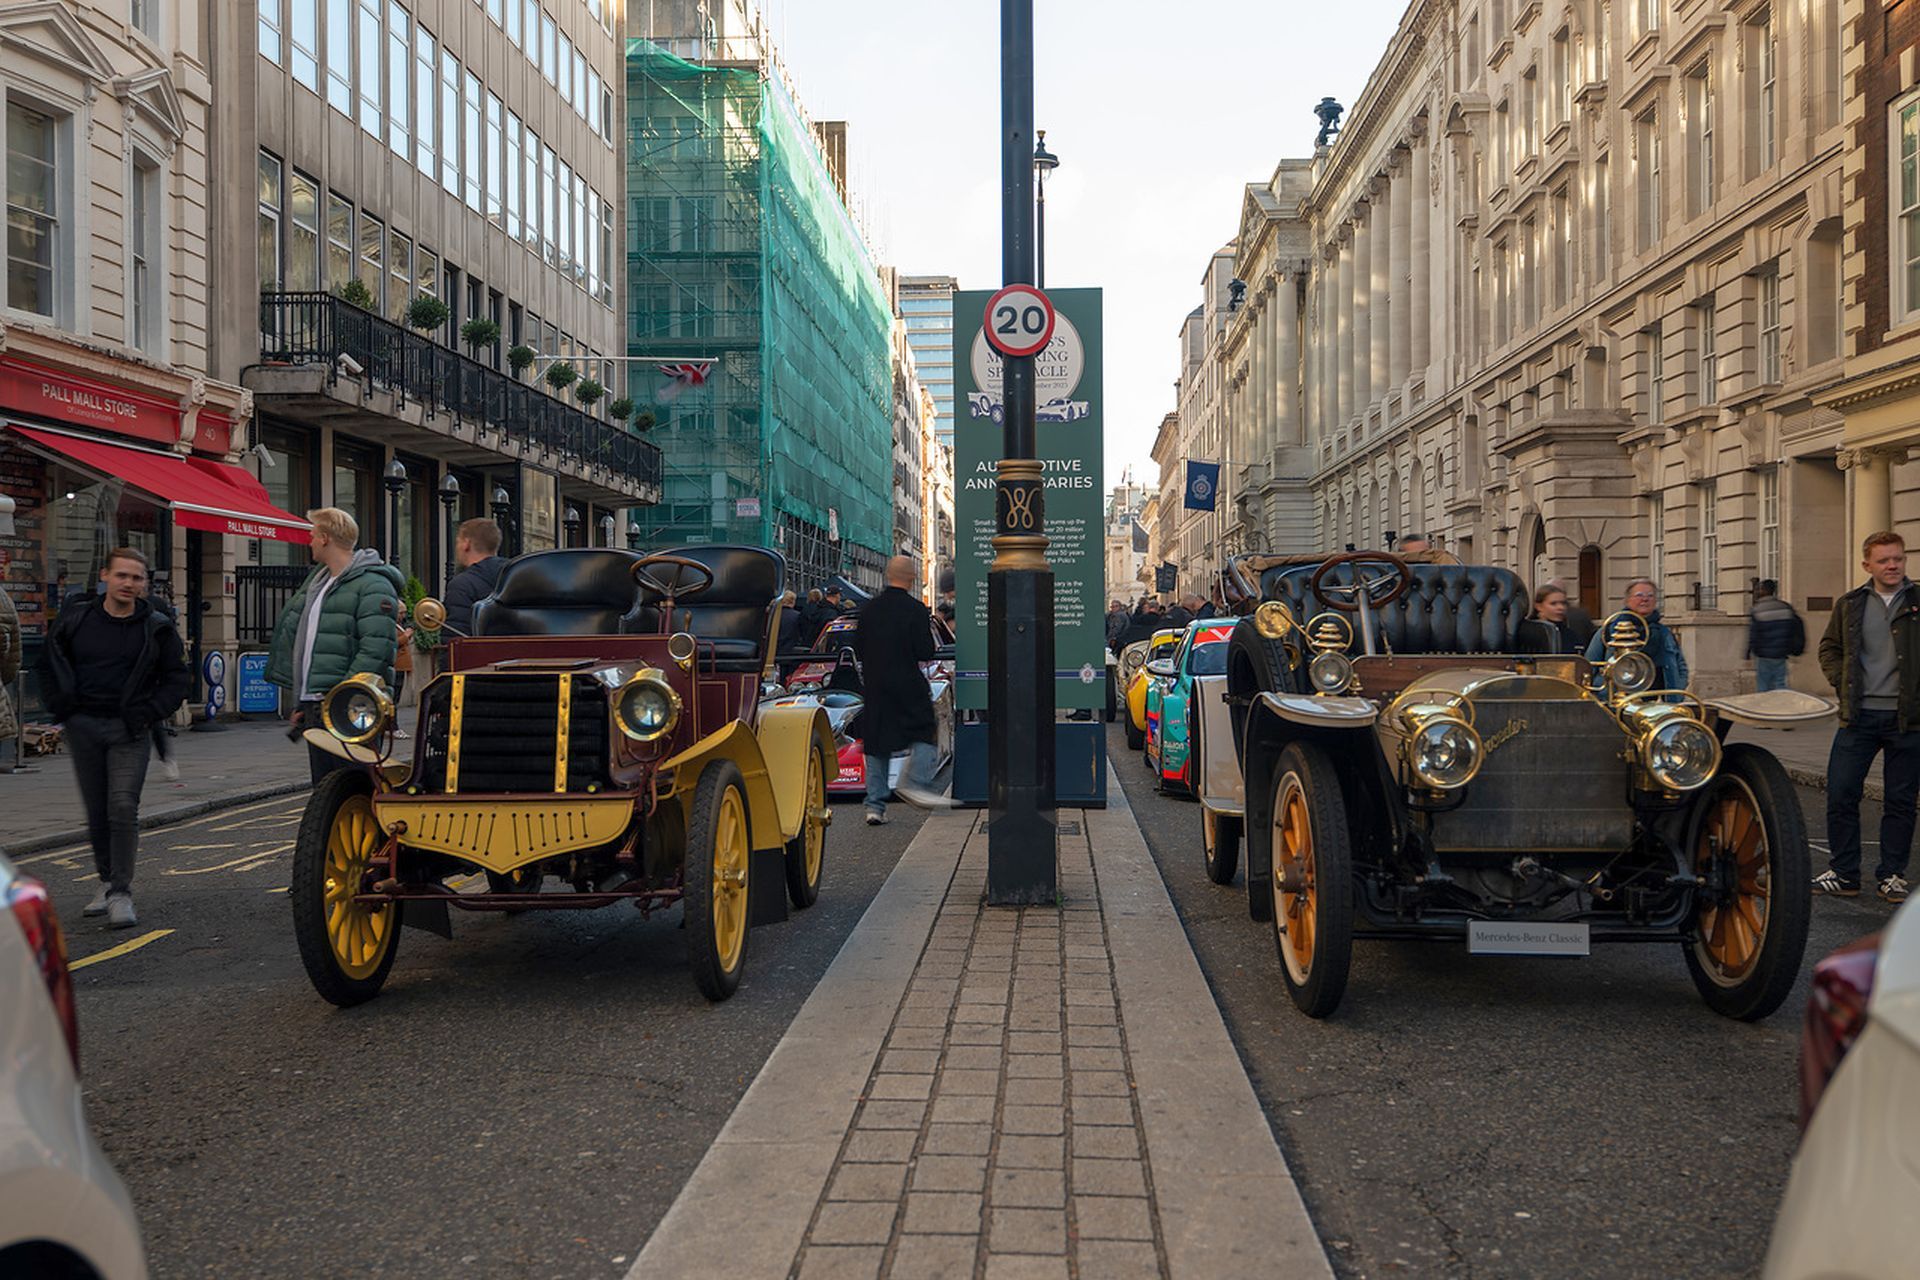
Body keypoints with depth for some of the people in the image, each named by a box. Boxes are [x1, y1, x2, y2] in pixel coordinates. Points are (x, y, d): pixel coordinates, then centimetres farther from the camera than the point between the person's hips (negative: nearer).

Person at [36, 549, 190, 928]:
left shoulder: (155, 627, -2)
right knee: (97, 812, 10)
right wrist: (63, 706, 6)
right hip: (84, 727, 3)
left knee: (123, 808, -13)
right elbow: (50, 662, 17)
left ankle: (121, 893, -10)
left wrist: (149, 713, -6)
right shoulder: (76, 619, 3)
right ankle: (107, 880, 24)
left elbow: (179, 677, 5)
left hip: (129, 730, -3)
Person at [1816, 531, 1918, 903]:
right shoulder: (1850, 605, 7)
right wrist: (1841, 683, 4)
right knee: (1840, 793, 0)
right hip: (1859, 716, 2)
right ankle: (1843, 873, 11)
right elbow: (1829, 647, 18)